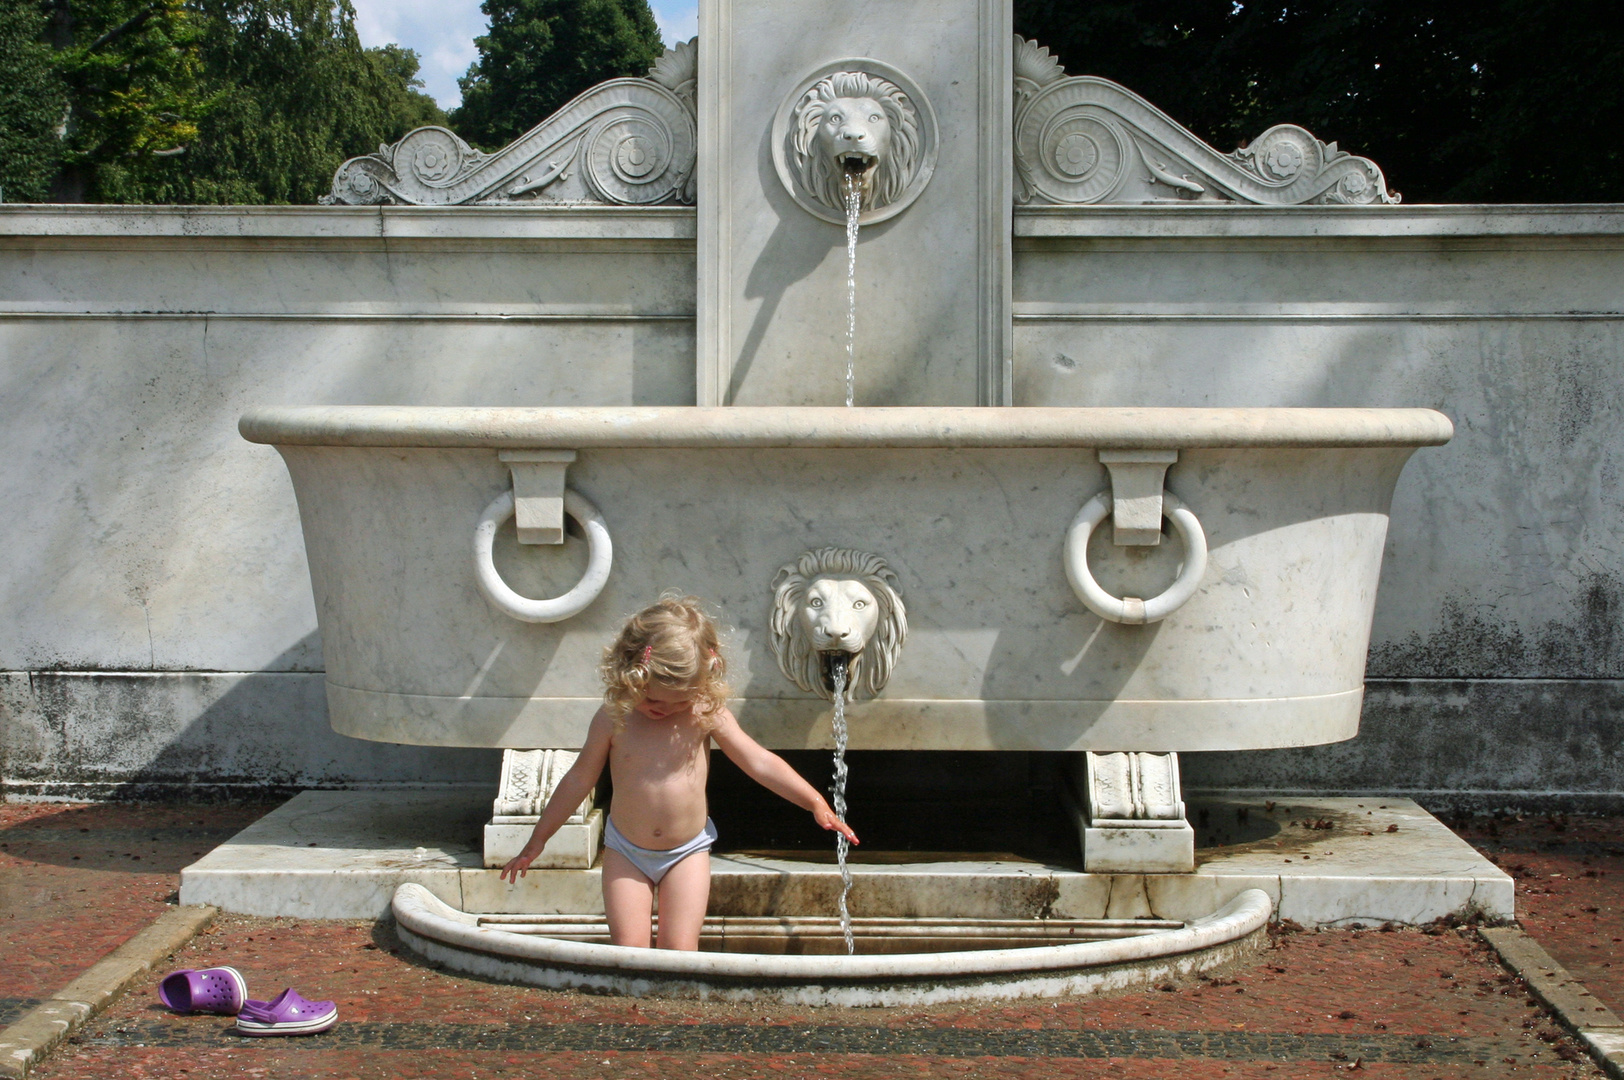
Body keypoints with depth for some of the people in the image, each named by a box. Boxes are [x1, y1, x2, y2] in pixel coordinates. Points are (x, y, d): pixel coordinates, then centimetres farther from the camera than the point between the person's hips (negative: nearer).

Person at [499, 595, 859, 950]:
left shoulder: (707, 714, -10)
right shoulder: (613, 720, -11)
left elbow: (760, 763, -4)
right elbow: (579, 779, 1)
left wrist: (815, 802, -8)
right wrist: (537, 841, 7)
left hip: (688, 851, 0)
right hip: (626, 852, 0)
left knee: (680, 950, -8)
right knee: (629, 950, -8)